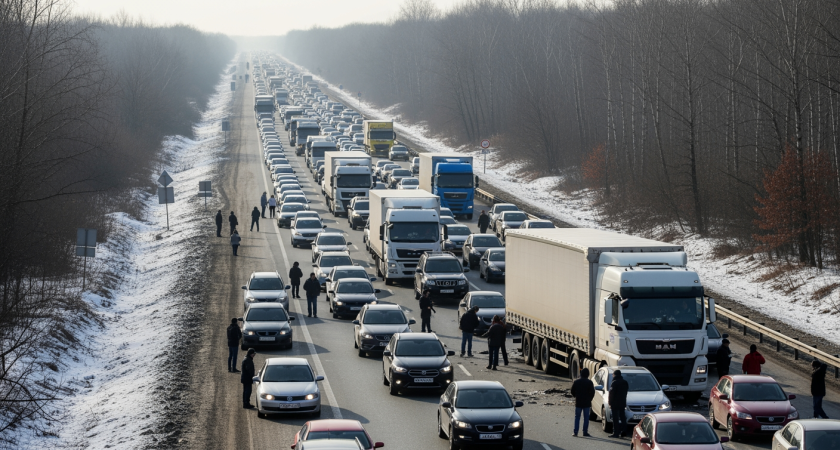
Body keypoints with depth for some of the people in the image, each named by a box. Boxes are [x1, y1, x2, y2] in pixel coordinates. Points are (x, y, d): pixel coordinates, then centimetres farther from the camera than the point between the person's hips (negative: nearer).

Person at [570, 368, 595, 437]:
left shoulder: (576, 382, 0)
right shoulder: (589, 382, -7)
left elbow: (572, 392, 4)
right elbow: (592, 392, -5)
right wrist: (589, 399, 10)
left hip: (578, 403, 2)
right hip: (586, 403, -2)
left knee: (577, 417, 7)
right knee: (586, 418, 5)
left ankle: (575, 432, 1)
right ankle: (585, 432, 2)